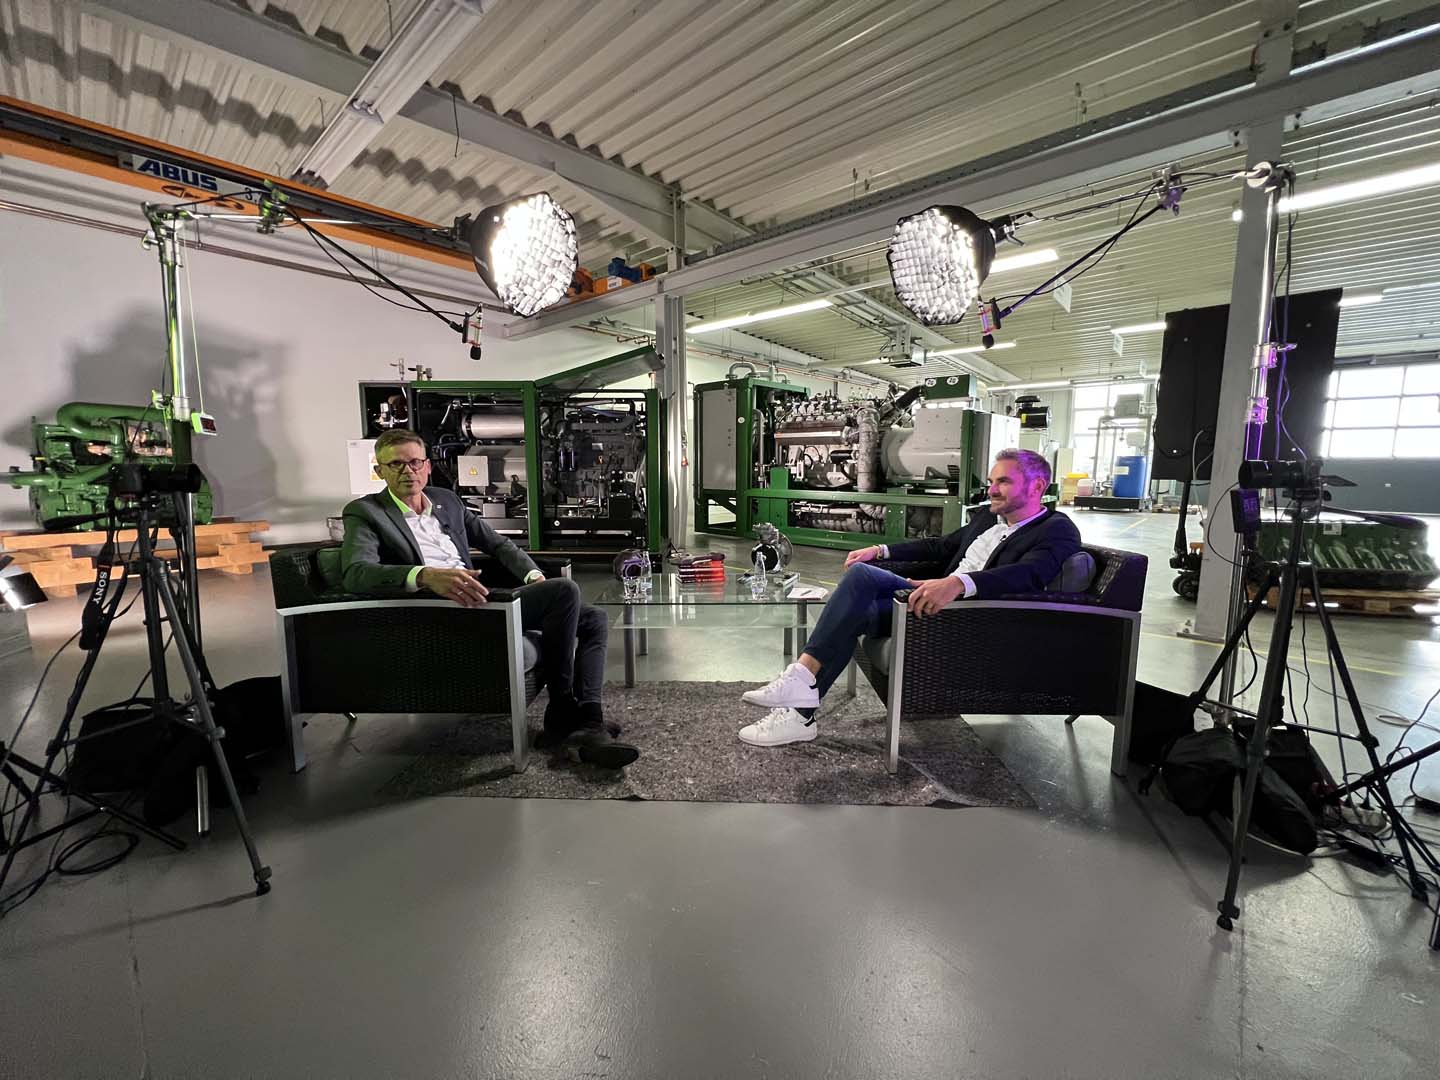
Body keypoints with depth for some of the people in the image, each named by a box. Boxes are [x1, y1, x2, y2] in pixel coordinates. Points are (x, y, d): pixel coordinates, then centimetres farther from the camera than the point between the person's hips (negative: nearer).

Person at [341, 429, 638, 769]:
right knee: (565, 590, -23)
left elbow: (497, 543, 25)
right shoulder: (365, 512, 2)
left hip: (473, 597, 8)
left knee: (594, 620, -4)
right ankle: (562, 712, -12)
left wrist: (533, 575, 6)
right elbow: (356, 572, -17)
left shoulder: (447, 500, 21)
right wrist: (425, 575, -36)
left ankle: (587, 724, -15)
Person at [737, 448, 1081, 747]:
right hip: (938, 598, 8)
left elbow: (1029, 573, -27)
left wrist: (957, 583, -44)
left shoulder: (1058, 531, -6)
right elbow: (940, 547, 28)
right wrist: (881, 551, 16)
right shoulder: (986, 517, 19)